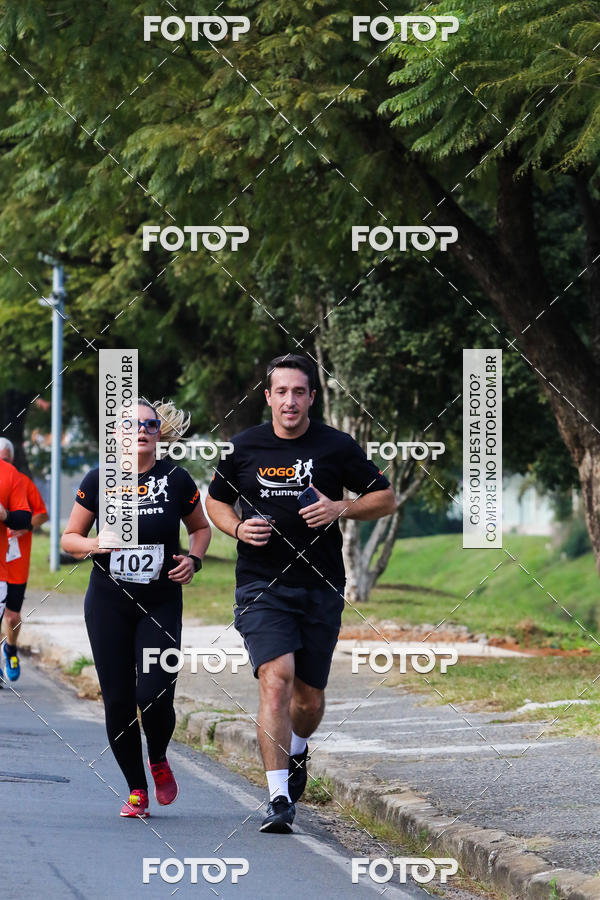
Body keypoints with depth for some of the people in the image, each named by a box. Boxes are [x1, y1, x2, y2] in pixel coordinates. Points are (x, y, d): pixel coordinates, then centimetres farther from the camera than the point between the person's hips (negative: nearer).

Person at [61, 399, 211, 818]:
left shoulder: (177, 480, -1)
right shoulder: (99, 480, -1)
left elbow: (201, 527, 15)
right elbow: (69, 537, 7)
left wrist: (194, 559, -3)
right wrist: (93, 544, -14)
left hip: (162, 604, -1)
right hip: (109, 604, 1)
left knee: (154, 695, -14)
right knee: (118, 700, -2)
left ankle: (159, 760, 18)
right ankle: (137, 789, 15)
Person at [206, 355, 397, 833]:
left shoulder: (337, 447, 0)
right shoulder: (244, 447, 3)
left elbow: (386, 498, 7)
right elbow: (215, 501, 17)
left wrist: (341, 508, -11)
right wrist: (238, 527, -5)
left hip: (321, 588, 1)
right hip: (262, 587, -1)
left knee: (310, 696, 9)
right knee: (276, 679, -20)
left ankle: (296, 750, 45)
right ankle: (279, 798, -21)